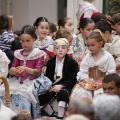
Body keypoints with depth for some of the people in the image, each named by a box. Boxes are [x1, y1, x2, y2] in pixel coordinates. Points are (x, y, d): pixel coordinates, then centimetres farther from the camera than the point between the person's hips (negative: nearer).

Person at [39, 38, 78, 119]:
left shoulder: (72, 62, -3)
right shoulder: (50, 62, 11)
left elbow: (72, 80, -9)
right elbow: (47, 77, 12)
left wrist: (60, 85, -23)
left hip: (65, 86, -4)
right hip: (52, 85, 5)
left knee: (62, 93, -39)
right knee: (39, 97, -17)